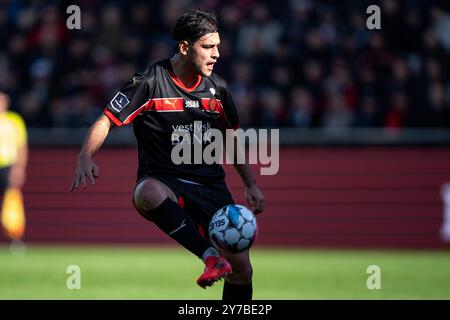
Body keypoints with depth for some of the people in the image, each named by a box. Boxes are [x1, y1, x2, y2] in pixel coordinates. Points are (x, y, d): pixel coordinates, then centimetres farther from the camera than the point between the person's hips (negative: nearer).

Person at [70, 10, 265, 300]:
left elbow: (233, 137, 22)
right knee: (150, 194, -43)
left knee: (241, 269, -7)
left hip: (210, 186, 5)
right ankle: (211, 257, -52)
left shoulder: (217, 88, 7)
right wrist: (86, 158, -25)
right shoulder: (150, 82, -8)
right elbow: (106, 121, -7)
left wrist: (251, 184, 17)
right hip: (163, 180, -4)